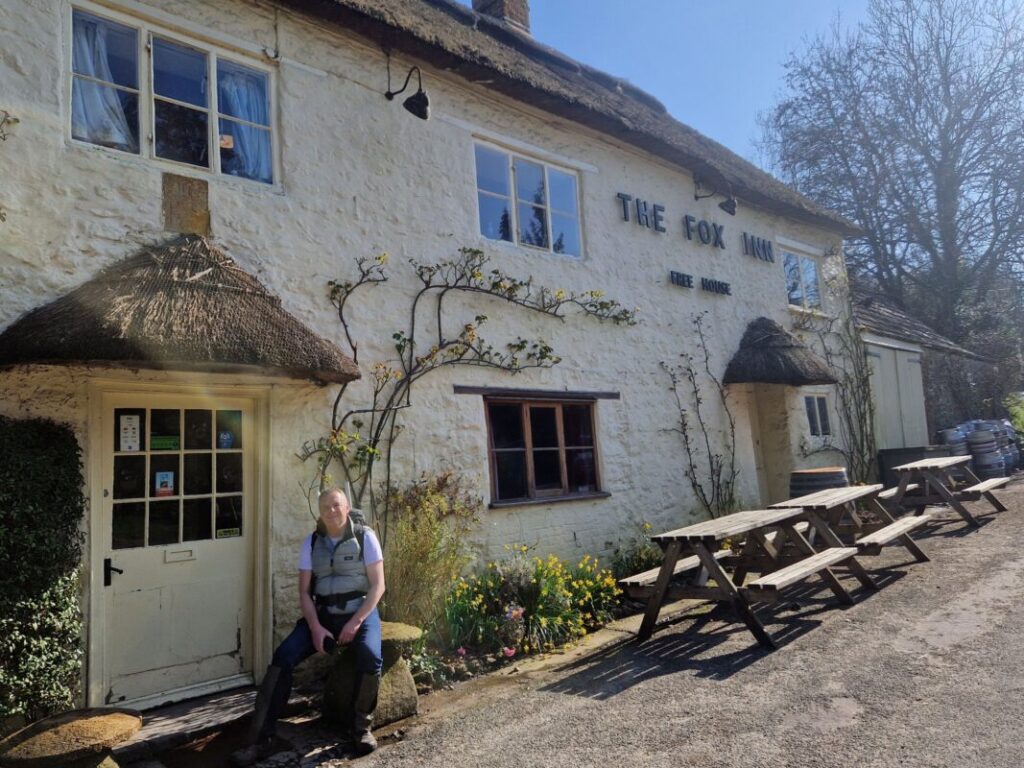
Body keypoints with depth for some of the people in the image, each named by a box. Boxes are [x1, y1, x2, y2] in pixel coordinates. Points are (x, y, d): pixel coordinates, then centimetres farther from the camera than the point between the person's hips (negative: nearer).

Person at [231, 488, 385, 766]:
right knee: (283, 655, -18)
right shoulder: (312, 542, 1)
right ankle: (262, 739, -11)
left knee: (371, 657, -31)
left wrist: (355, 622, -18)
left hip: (361, 612, -3)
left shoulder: (365, 537, -7)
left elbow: (377, 586, -9)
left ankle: (361, 727, -6)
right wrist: (315, 628, -14)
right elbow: (304, 591, 1)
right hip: (323, 615, 3)